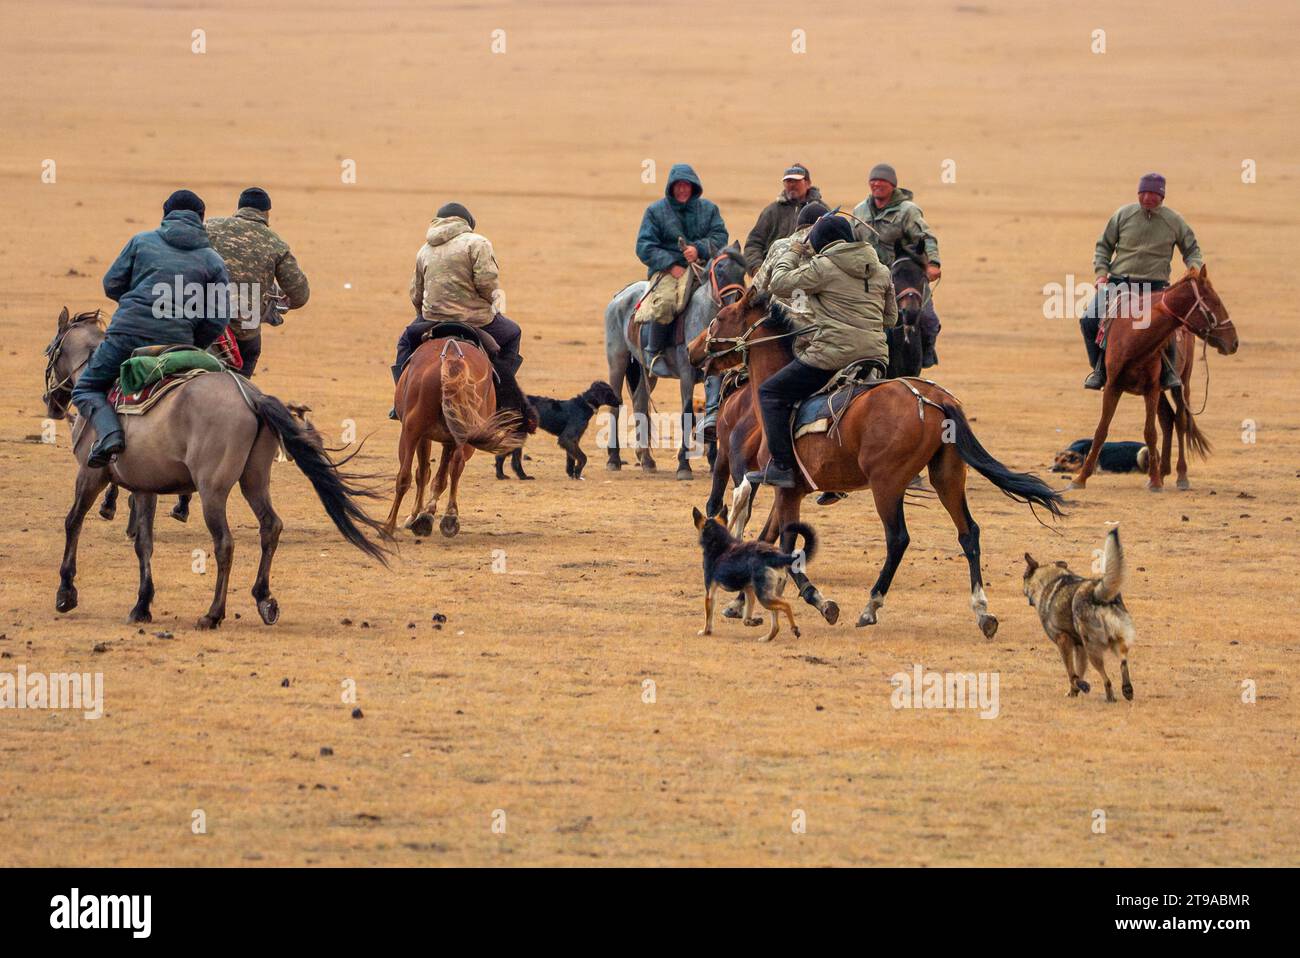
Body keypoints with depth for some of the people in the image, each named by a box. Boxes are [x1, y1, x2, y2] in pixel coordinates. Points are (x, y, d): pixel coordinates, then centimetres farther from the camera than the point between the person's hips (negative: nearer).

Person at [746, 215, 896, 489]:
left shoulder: (822, 267, -5)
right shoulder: (881, 271, 15)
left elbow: (779, 283, -3)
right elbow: (891, 317, 23)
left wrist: (791, 253, 13)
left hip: (833, 354, -7)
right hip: (875, 354, 7)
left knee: (771, 393, 3)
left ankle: (781, 466, -6)